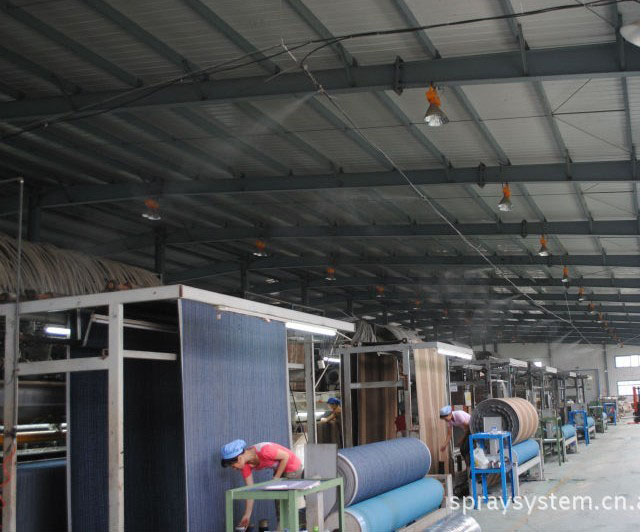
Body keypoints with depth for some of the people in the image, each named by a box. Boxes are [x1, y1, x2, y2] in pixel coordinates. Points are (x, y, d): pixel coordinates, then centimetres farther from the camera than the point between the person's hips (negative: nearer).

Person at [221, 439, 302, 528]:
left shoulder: (263, 451, -35)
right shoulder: (245, 465, -11)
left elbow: (286, 456, -22)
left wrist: (276, 478, -18)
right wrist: (247, 515, -7)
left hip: (293, 467, -8)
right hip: (279, 468, 8)